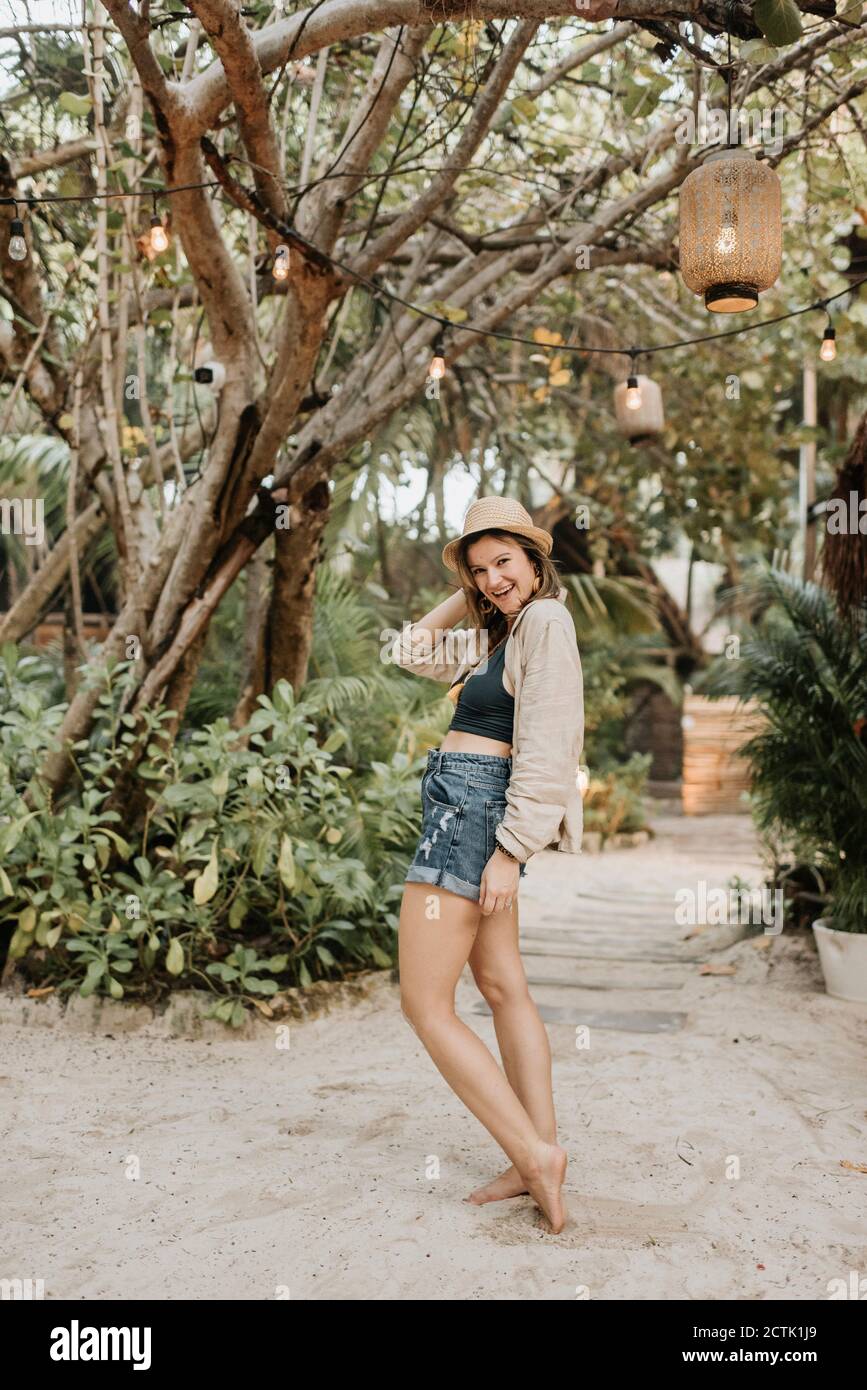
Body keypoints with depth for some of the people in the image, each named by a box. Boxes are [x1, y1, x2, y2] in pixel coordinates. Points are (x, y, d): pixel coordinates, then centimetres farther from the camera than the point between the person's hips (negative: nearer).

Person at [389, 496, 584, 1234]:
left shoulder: (546, 621, -11)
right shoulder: (500, 635, 17)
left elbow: (545, 746, -18)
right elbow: (416, 651, 26)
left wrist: (511, 849, -21)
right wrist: (465, 596, 15)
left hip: (473, 811, -10)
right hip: (470, 814, 10)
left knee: (425, 1006, -8)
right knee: (504, 987, 10)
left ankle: (536, 1155, -5)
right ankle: (542, 1157, 16)